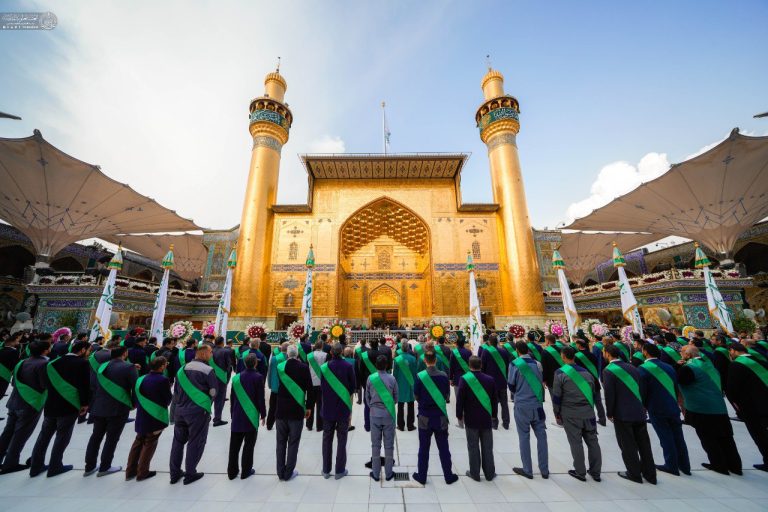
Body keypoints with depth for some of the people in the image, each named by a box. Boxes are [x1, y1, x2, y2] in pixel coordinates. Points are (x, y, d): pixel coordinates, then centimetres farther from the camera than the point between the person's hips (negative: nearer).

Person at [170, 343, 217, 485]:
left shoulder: (182, 369, 6)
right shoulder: (208, 370, -13)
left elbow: (176, 391, 12)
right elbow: (214, 392, -10)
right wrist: (206, 403, 10)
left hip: (180, 410, 6)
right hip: (199, 411, -6)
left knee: (178, 441, 20)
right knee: (195, 442, 8)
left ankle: (175, 473, 28)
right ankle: (190, 474, 17)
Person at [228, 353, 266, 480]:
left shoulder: (236, 377, -1)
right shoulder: (258, 377, -14)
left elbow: (232, 397, 7)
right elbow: (260, 398, -12)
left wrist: (233, 413, 18)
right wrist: (263, 414, 0)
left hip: (237, 416, 4)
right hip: (251, 416, -4)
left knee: (234, 444, 15)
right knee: (249, 444, 9)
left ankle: (232, 471, 25)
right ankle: (246, 471, 18)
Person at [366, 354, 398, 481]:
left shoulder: (370, 378, -8)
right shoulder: (392, 379, -9)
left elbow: (367, 397, 3)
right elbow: (396, 398, 2)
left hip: (375, 414, 1)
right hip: (389, 414, 0)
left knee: (375, 445, 13)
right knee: (389, 444, 12)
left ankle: (376, 473, 24)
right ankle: (388, 473, 23)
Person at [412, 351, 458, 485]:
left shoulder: (420, 376, -16)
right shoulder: (444, 376, -10)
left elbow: (416, 396, -6)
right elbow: (447, 395, 1)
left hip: (425, 416, -1)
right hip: (440, 416, 1)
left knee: (424, 448, 14)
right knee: (443, 447, 16)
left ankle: (421, 476, 25)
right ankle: (448, 476, 28)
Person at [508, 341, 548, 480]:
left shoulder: (515, 364, -11)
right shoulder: (537, 364, 0)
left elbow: (511, 386, -5)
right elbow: (541, 382, 8)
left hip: (522, 406, -3)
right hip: (537, 404, 3)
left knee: (524, 437, 8)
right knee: (541, 436, 14)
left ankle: (527, 470, 17)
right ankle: (544, 470, 23)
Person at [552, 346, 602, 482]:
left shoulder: (560, 373, -10)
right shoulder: (585, 372, 5)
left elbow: (556, 396, -9)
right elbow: (593, 393, 13)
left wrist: (557, 413, 4)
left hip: (570, 414, -5)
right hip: (588, 413, 5)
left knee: (576, 443, 6)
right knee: (592, 441, 15)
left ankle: (580, 472, 17)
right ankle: (595, 472, 25)